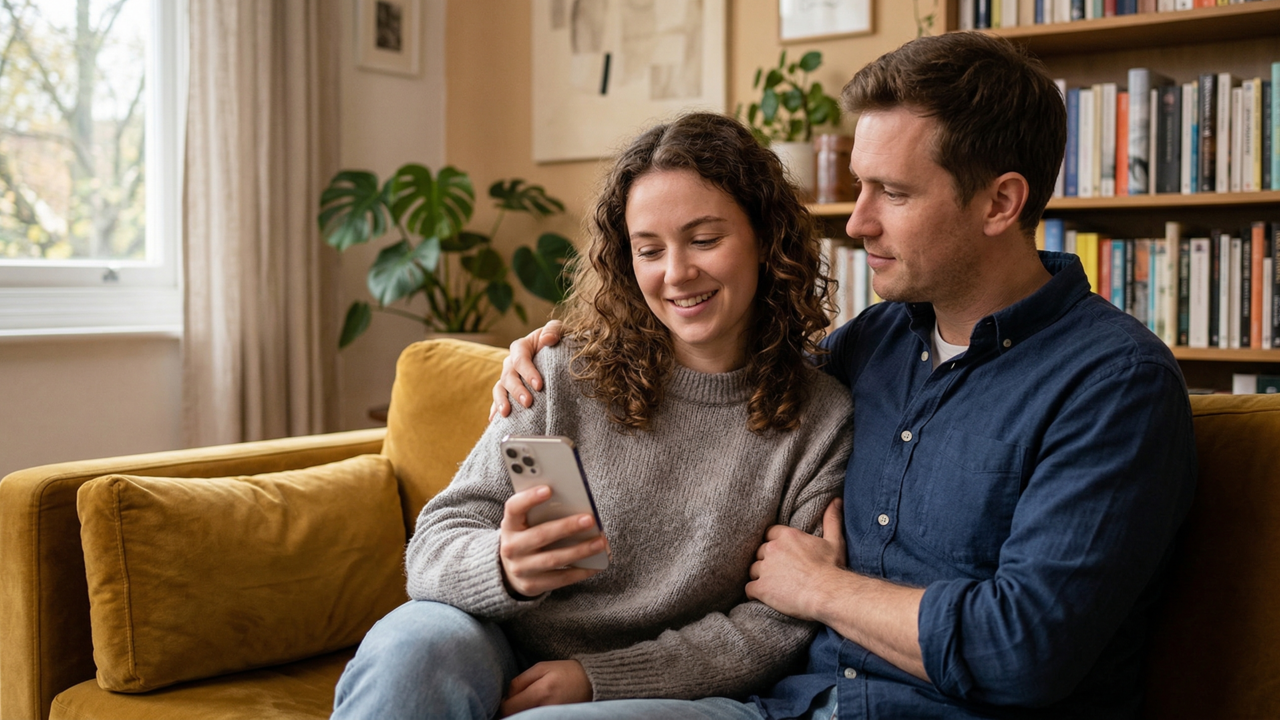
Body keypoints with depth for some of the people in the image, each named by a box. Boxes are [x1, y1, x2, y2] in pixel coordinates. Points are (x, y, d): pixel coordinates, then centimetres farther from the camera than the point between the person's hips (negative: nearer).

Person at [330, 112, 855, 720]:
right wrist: (505, 569, -29)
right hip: (503, 655, 2)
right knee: (409, 649, -32)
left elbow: (778, 623, -5)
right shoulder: (567, 376, -3)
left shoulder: (821, 418, -4)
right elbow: (435, 544, -5)